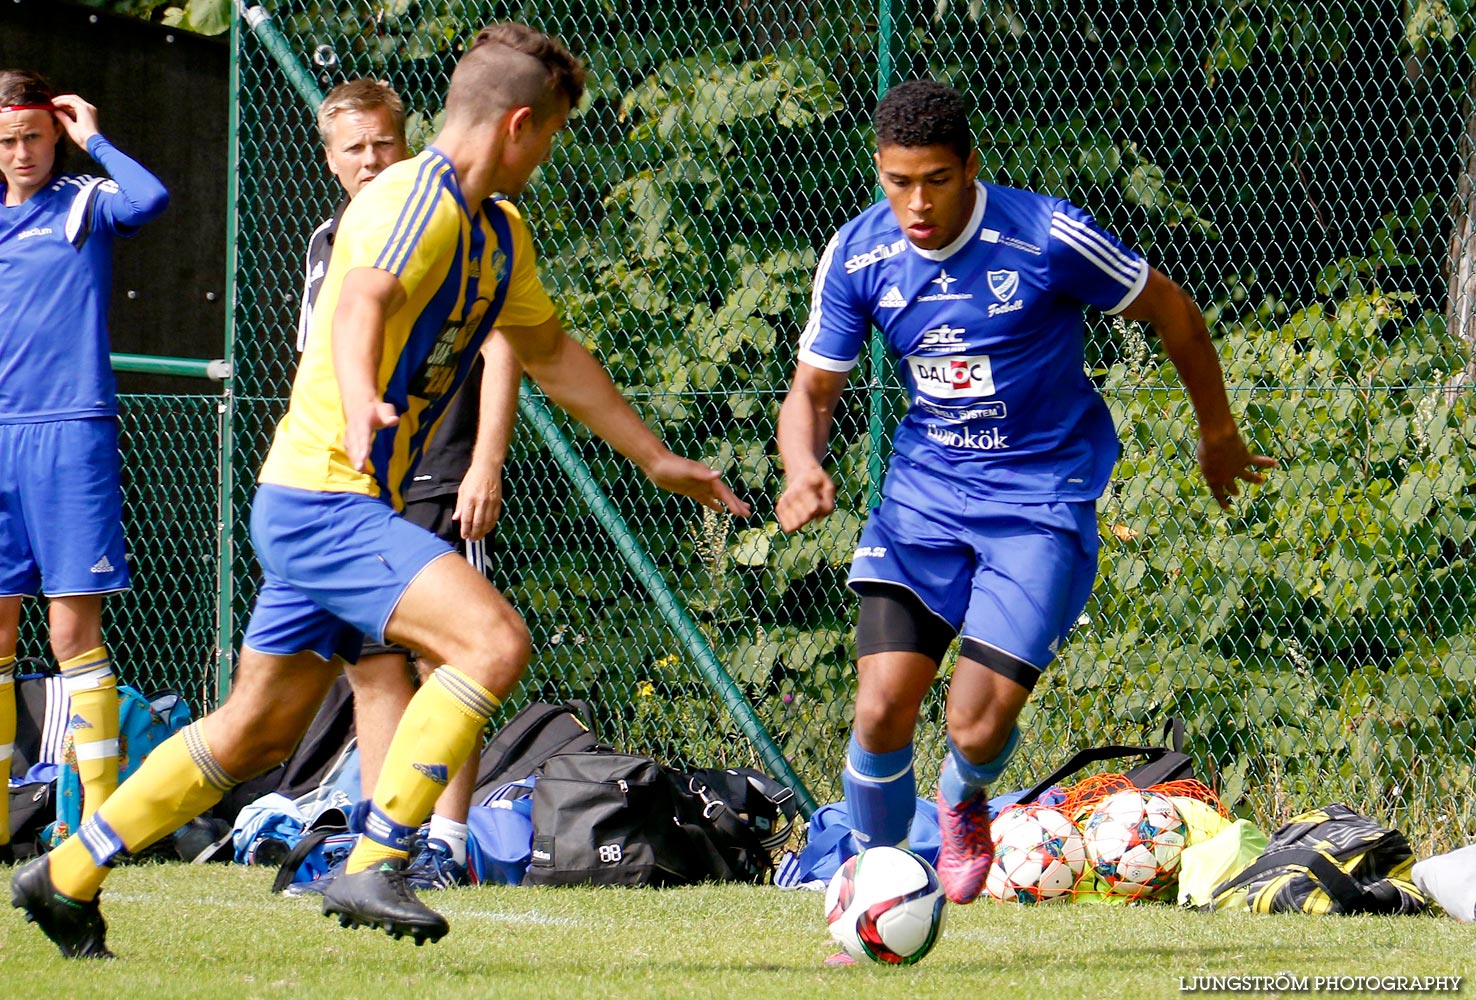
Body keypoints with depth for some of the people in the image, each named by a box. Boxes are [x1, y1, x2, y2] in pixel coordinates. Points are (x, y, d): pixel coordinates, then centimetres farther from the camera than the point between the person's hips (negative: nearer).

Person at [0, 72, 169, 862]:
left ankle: (101, 808, -6)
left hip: (71, 434, -5)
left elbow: (150, 199, -21)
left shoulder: (86, 206, 1)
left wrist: (92, 139, -11)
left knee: (73, 629, -7)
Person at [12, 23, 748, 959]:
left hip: (345, 511, 10)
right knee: (495, 640, -24)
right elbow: (362, 300, -35)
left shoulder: (499, 233, 15)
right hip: (323, 496, -10)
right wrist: (360, 402, -55)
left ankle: (67, 875, 26)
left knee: (256, 734, 15)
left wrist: (656, 457, 33)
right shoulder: (415, 197, -15)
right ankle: (374, 866, -22)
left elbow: (550, 351, 31)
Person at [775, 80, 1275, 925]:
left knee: (978, 728, -14)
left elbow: (1173, 313, -2)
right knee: (882, 712, -13)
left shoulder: (1049, 238, -18)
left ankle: (964, 802, 24)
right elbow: (813, 389, 4)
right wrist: (804, 467, -20)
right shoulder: (858, 255, -7)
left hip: (1043, 498, -3)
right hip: (924, 489, 3)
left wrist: (1219, 434, 11)